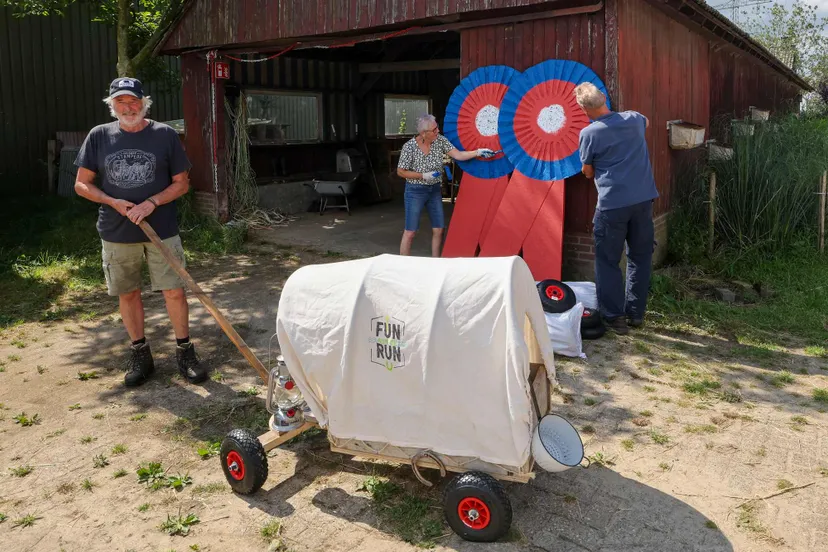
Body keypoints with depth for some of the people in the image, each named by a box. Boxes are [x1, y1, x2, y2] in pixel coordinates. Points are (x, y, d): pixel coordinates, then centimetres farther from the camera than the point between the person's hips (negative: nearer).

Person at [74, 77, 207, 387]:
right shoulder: (99, 136, 2)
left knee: (174, 291, -2)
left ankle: (184, 351, 14)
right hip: (116, 233, 2)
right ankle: (139, 354, 25)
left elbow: (182, 183, 1)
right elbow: (82, 184, 4)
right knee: (128, 293, 10)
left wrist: (152, 202, -15)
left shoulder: (165, 135, -2)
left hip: (162, 230, -2)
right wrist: (114, 202, -13)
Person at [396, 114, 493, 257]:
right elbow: (400, 171, -10)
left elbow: (458, 155, -8)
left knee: (438, 230, 9)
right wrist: (423, 176, -16)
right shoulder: (409, 147, -16)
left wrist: (479, 152, -19)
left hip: (435, 190, 5)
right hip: (416, 191, -5)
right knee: (410, 232, -3)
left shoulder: (440, 141, -5)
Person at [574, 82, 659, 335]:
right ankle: (636, 313, 23)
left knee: (608, 261, 7)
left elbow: (588, 172, 4)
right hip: (643, 199, 5)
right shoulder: (633, 120, 6)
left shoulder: (589, 134, -8)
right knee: (640, 257, 15)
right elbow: (646, 121, 32)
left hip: (612, 203, -4)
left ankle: (614, 316, 8)